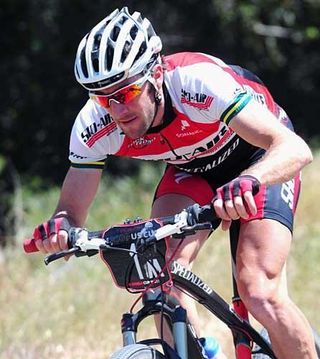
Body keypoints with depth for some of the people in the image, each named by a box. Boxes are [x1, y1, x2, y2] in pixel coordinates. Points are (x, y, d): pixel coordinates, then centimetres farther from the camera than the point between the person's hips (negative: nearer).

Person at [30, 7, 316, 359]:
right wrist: (59, 226, -40)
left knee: (260, 294, -22)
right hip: (192, 169, 4)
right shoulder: (94, 126, -25)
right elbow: (73, 208, -15)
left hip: (259, 160, -4)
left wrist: (249, 181, -65)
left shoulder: (199, 82, -38)